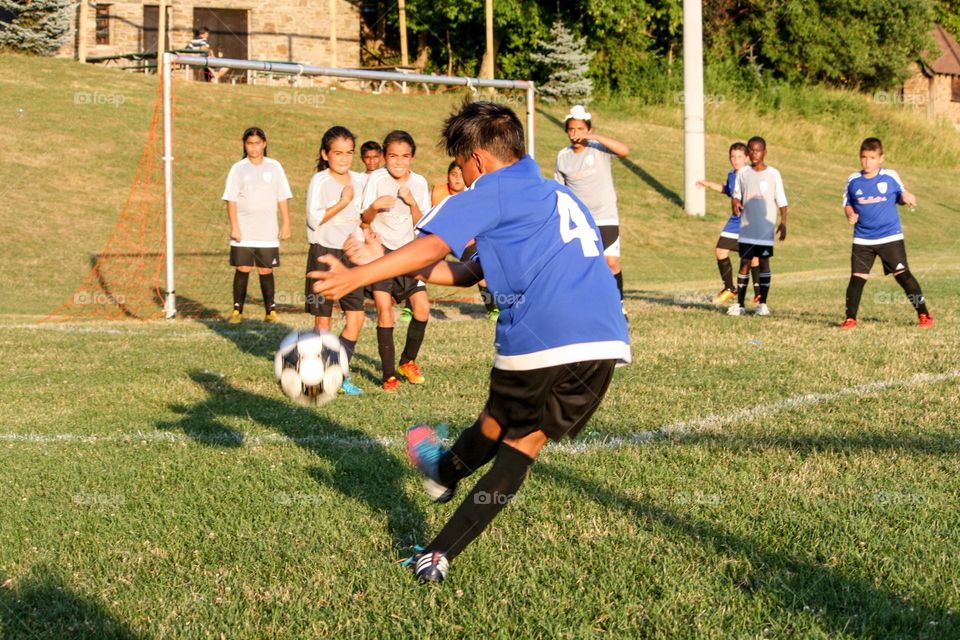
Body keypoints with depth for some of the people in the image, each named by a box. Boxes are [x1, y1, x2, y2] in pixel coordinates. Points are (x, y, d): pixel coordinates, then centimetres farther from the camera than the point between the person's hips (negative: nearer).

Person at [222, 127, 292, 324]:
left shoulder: (274, 167, 6)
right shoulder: (238, 169, 2)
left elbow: (283, 198, 8)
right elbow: (231, 200, 0)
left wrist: (286, 224, 2)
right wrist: (234, 227, -7)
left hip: (268, 232, 1)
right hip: (243, 232, -1)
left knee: (266, 271, 3)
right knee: (242, 269, -3)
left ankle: (270, 311, 8)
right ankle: (237, 311, 3)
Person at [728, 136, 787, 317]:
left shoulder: (773, 174, -3)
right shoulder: (743, 173, 4)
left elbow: (781, 201, -1)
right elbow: (736, 194, 14)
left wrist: (783, 222, -11)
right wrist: (735, 203, -9)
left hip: (766, 228, -2)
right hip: (747, 227, 2)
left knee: (764, 262, 3)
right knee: (744, 263, 1)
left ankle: (762, 303, 9)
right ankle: (740, 303, 5)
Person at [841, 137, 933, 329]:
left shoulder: (891, 177, -1)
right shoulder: (853, 180, 3)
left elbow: (901, 195, 11)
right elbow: (847, 204, 14)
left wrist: (907, 198, -13)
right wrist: (850, 214, -8)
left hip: (891, 237, -2)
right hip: (863, 239, 2)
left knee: (903, 275, -4)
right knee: (857, 277, -3)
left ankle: (924, 314, 7)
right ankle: (850, 318, 7)